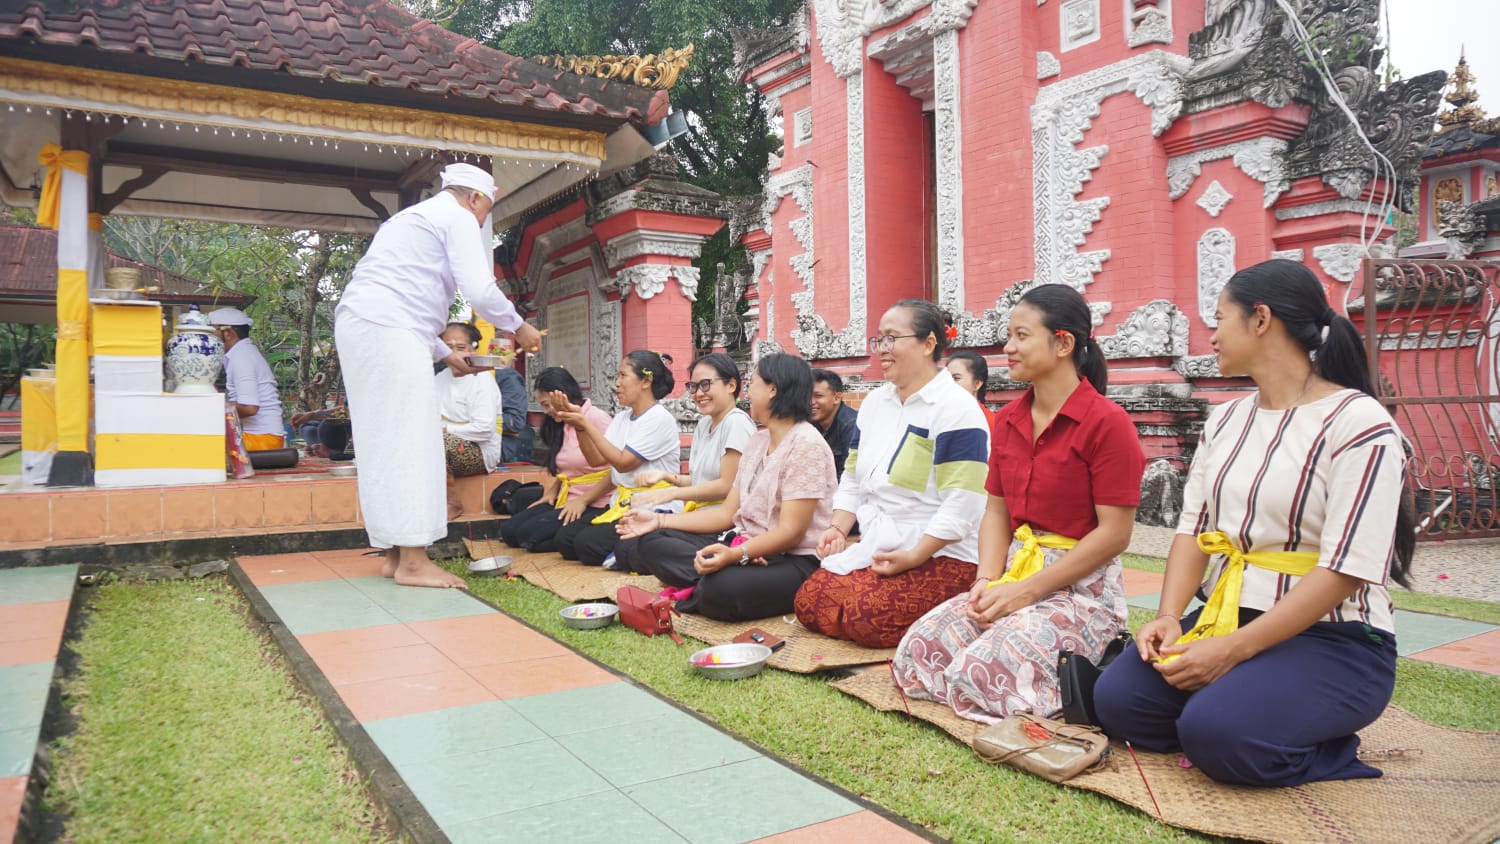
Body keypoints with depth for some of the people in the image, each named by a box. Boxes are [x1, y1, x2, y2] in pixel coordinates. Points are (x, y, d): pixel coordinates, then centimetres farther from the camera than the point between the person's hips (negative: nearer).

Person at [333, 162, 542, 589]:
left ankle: (395, 553, 11)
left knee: (384, 444, 9)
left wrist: (446, 354, 33)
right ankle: (413, 561, -10)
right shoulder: (458, 217, 3)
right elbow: (480, 292, -10)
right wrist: (519, 328, 7)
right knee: (409, 440, -10)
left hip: (356, 326, 10)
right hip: (388, 330, -10)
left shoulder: (415, 217, 31)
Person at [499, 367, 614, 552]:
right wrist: (550, 494, 3)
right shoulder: (560, 425, 16)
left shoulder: (597, 418, -11)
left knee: (530, 534, -22)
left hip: (594, 506, -9)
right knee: (508, 529, -6)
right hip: (566, 501, 9)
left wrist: (582, 501, -16)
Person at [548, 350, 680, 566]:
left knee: (588, 543, -22)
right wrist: (578, 424, -8)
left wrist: (586, 424, -17)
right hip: (621, 505, 9)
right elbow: (596, 459, 6)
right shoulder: (622, 418, 13)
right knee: (564, 539, -4)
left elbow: (623, 463, -17)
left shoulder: (659, 418, -13)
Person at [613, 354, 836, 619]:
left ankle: (690, 594, -8)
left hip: (794, 561, -9)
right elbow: (727, 514, 11)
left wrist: (735, 555, -37)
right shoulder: (757, 441, 13)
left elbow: (791, 532, -21)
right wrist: (659, 520, 5)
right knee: (651, 542, 1)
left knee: (722, 589, -39)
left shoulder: (805, 445, -14)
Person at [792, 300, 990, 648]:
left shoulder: (956, 408, -13)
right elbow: (853, 478, 17)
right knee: (808, 601, -9)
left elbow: (960, 507, -18)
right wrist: (838, 528, 0)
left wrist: (913, 557, -21)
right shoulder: (874, 402, 12)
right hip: (876, 548, 8)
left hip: (939, 556, -8)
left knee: (865, 616, -27)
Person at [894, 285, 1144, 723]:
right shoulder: (1007, 420, 11)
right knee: (917, 650, -9)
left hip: (1081, 585, -7)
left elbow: (1114, 533, -15)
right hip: (1014, 573, 7)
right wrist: (988, 580, -7)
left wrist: (1027, 590, -17)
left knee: (980, 673, -25)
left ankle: (1089, 668, 3)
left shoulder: (1107, 422, -12)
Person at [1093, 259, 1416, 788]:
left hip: (1332, 639, -6)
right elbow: (1193, 528, 7)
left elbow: (1346, 569, -20)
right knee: (1117, 699, -14)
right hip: (1224, 618, 6)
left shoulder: (1357, 422, -13)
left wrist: (1235, 649, -23)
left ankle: (1331, 752, 0)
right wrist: (1169, 618, -10)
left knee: (1217, 733, -29)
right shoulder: (1226, 420, 11)